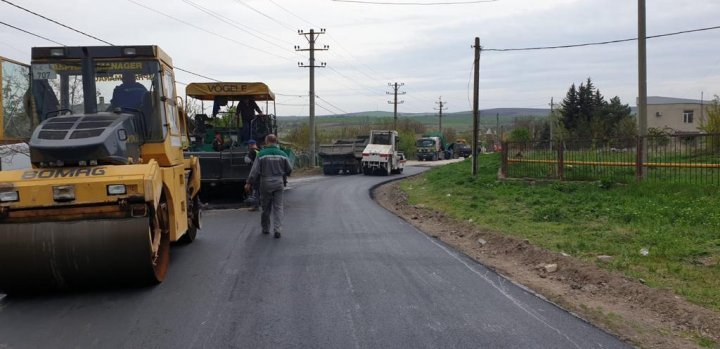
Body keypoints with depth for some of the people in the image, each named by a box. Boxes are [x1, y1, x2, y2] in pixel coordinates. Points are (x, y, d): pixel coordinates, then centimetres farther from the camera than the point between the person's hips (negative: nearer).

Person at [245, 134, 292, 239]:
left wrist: (248, 183, -3)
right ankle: (278, 230, -6)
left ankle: (265, 229, 24)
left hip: (265, 183, -1)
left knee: (266, 207, 12)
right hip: (278, 183, 1)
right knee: (278, 207, 3)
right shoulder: (282, 154, 0)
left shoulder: (261, 154, -7)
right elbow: (289, 170, 6)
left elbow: (255, 170, -9)